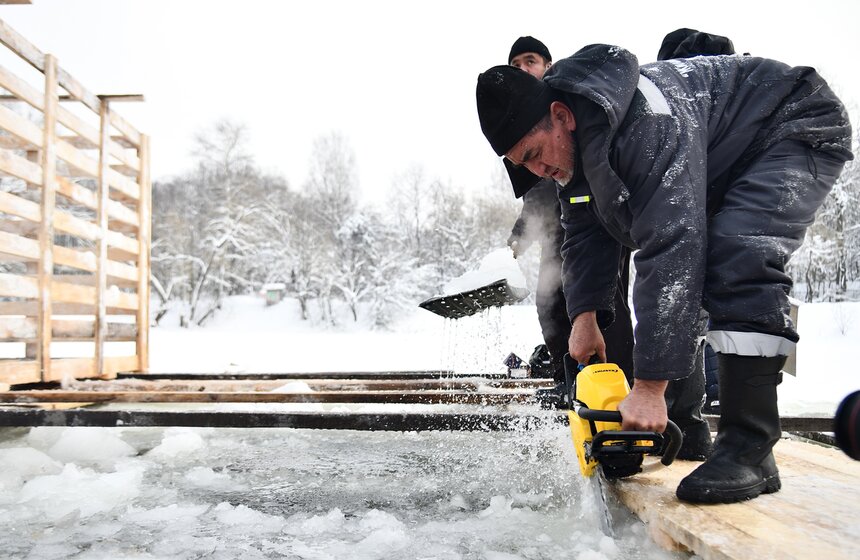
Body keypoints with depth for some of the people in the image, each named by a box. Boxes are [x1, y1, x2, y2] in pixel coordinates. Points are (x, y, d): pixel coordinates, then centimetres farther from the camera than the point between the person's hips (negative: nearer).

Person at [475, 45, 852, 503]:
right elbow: (585, 235, 0)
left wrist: (650, 386, -43)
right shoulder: (570, 145, -9)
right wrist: (586, 315, -14)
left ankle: (750, 449, -28)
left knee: (739, 259, -31)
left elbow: (671, 248, -43)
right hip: (722, 170, 9)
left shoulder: (647, 121, -38)